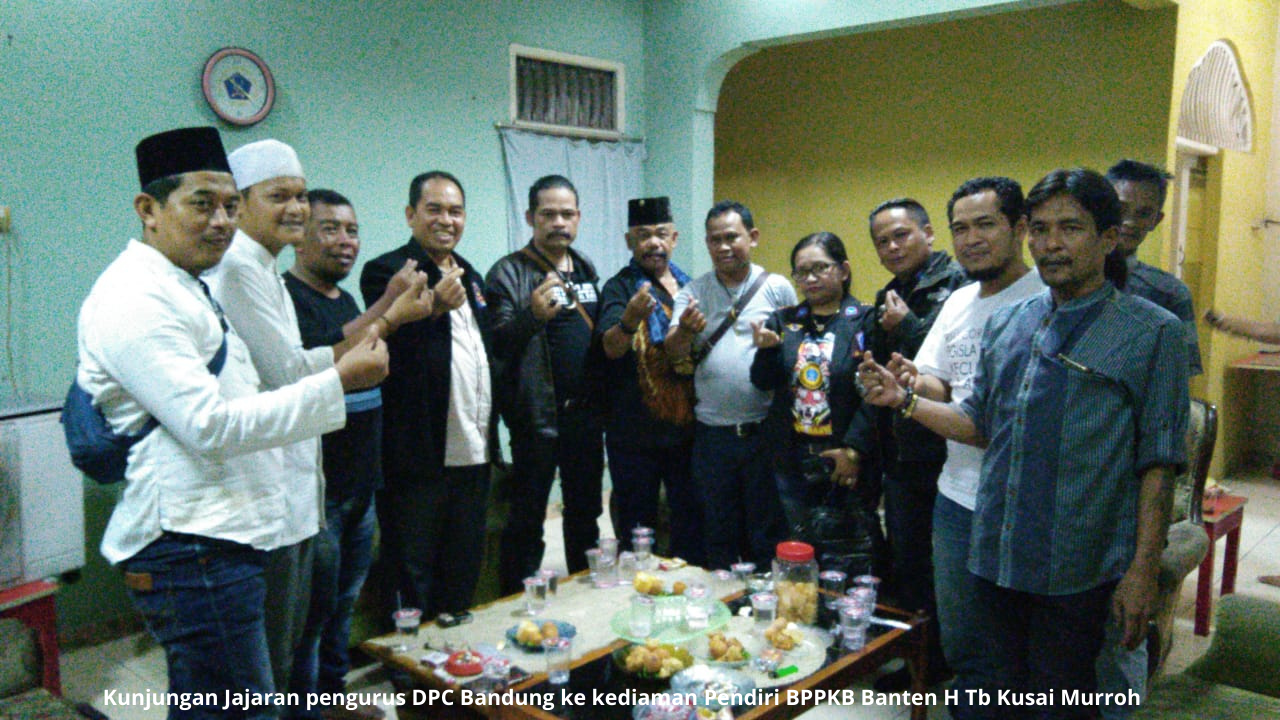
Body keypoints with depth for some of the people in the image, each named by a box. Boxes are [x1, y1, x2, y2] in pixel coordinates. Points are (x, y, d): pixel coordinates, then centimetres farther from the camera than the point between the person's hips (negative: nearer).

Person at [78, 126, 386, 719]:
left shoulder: (181, 289, 19)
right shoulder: (136, 299, -15)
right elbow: (210, 427, -22)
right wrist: (339, 380, -19)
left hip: (218, 537, 10)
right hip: (192, 550, -10)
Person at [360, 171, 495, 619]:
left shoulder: (469, 276, 18)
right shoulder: (386, 271, -6)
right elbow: (389, 350, -20)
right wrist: (434, 307, -35)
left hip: (472, 454, 7)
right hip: (418, 458, -7)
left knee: (463, 578, 17)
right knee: (413, 582, 3)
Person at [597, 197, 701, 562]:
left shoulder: (687, 285, 10)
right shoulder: (620, 287, -7)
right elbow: (611, 348, -25)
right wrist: (630, 319, -43)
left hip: (686, 425, 5)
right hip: (635, 432, -5)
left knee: (691, 518, 15)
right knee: (637, 524, 5)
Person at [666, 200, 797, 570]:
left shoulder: (778, 288, 2)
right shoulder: (692, 292, 6)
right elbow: (674, 354, -6)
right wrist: (685, 329, -25)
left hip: (765, 431, -2)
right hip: (712, 435, 2)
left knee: (768, 535, 8)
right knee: (719, 534, 15)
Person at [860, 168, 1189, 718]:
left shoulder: (1152, 332, -6)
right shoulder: (1006, 324, 8)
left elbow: (1158, 463, -8)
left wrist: (1143, 571, -11)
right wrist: (903, 400, 1)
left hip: (1076, 569, -4)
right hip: (996, 554, 5)